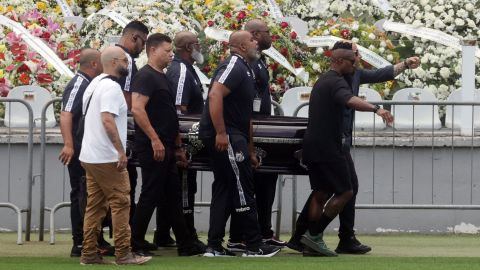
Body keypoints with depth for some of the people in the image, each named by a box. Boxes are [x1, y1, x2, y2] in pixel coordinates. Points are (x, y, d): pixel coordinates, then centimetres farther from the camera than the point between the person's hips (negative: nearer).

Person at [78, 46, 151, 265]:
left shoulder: (94, 84, 17)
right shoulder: (111, 87, -15)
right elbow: (107, 119, -25)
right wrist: (121, 150, -25)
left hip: (89, 155, 10)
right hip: (107, 158, -10)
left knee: (95, 205, 10)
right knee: (120, 203, -5)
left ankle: (89, 254, 9)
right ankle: (123, 253, -6)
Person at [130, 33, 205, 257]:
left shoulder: (162, 77, 19)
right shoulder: (145, 77, -11)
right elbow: (137, 109, -22)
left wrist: (178, 147, 22)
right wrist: (155, 140, -24)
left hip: (166, 148, 10)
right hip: (152, 147, -10)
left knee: (172, 196, 12)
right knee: (151, 195, -6)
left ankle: (186, 244, 16)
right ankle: (135, 244, -1)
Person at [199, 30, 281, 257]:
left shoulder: (246, 70, 21)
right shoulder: (234, 66, -11)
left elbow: (246, 116, 25)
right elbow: (215, 96, -25)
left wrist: (250, 151, 25)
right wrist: (221, 133, -28)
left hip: (234, 137, 11)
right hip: (225, 137, -11)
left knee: (224, 191, 10)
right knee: (242, 189, -6)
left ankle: (214, 247, 12)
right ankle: (254, 246, -2)